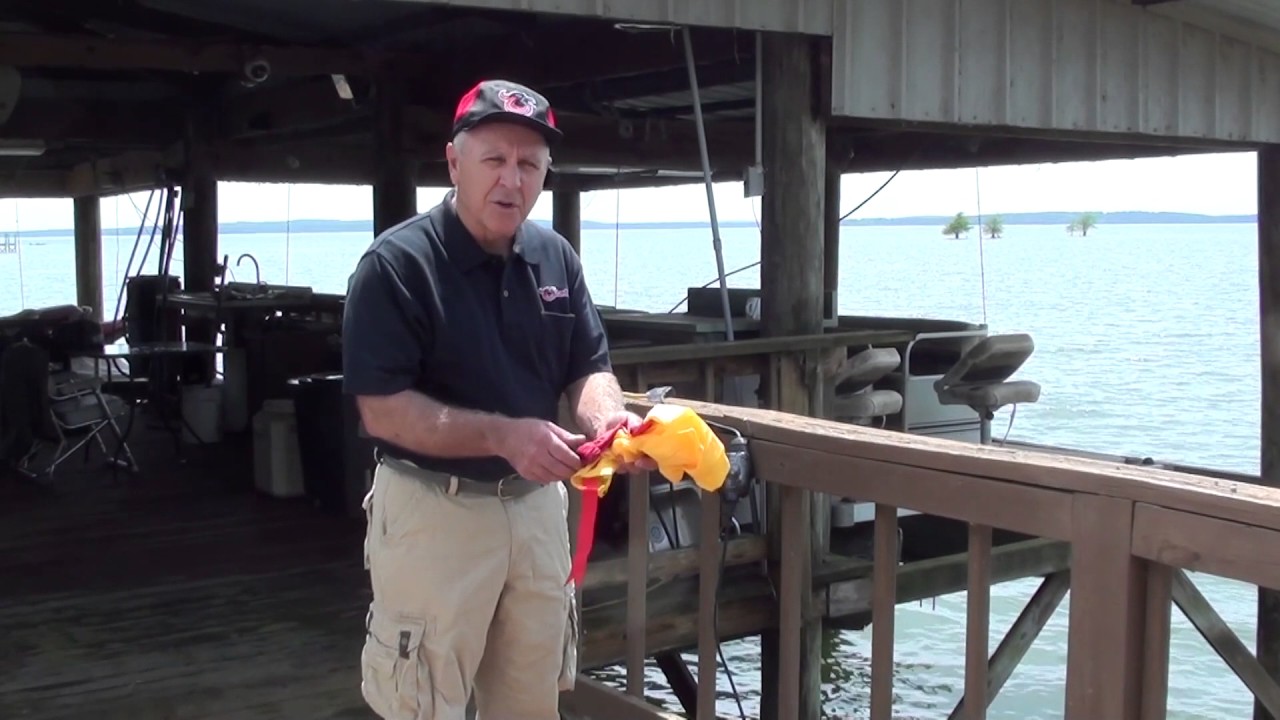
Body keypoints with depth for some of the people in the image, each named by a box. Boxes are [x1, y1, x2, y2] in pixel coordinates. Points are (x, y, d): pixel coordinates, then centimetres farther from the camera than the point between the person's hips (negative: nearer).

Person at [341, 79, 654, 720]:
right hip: (433, 508, -6)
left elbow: (588, 367, 8)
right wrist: (503, 436, -28)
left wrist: (606, 417, -15)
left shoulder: (555, 257, 3)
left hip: (537, 503, 6)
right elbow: (382, 409, -19)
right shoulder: (397, 264, -15)